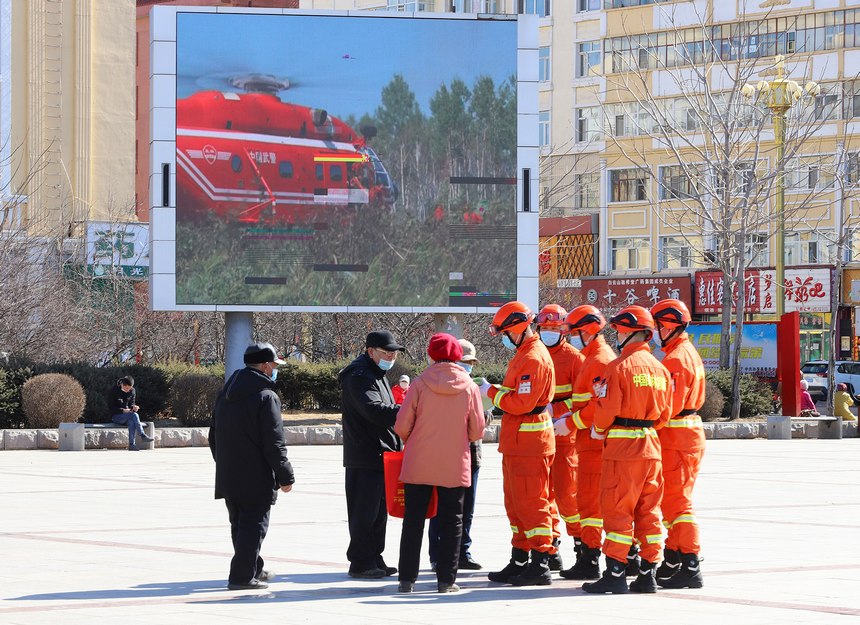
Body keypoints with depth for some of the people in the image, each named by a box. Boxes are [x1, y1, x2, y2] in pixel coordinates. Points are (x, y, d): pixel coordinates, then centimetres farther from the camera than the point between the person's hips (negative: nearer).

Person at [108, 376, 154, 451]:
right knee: (134, 415, -32)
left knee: (131, 422, -34)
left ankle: (132, 444, -40)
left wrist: (134, 407, -11)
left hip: (128, 415, 4)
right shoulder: (114, 391, -9)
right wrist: (122, 410, -23)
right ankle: (142, 435, -30)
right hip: (116, 416, -4)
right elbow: (111, 406, -9)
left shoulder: (132, 391, 5)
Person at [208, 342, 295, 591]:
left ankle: (254, 569, 29)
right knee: (254, 524, -4)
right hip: (256, 477, -8)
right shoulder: (266, 396, -14)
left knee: (239, 524, 16)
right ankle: (242, 575, -8)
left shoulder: (225, 394, 13)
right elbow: (274, 443, -16)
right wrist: (285, 476, -9)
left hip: (228, 477, 8)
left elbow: (213, 436, 20)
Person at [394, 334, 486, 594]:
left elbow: (401, 426, -6)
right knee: (451, 522, 8)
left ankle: (407, 578, 7)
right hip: (455, 466, 0)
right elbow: (477, 431, 1)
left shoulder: (420, 384, -7)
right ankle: (446, 579, 5)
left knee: (413, 520, 7)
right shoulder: (469, 387, -2)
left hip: (418, 465, 0)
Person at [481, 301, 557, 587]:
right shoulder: (522, 355, 16)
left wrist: (492, 392, -12)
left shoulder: (534, 359, -18)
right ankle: (519, 561, 23)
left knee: (531, 504, -8)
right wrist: (495, 392, 8)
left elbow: (522, 403, -23)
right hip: (516, 442, 11)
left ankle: (540, 565, -6)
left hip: (530, 444, -11)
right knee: (516, 503, 16)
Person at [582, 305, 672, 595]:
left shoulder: (619, 367, -12)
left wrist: (599, 430, 6)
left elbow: (607, 409, -13)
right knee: (648, 509, 10)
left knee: (617, 509, -2)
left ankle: (615, 573, -4)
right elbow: (664, 413, 12)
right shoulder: (659, 368, 9)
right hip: (650, 445, 7)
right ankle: (647, 573, 11)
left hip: (623, 445, -7)